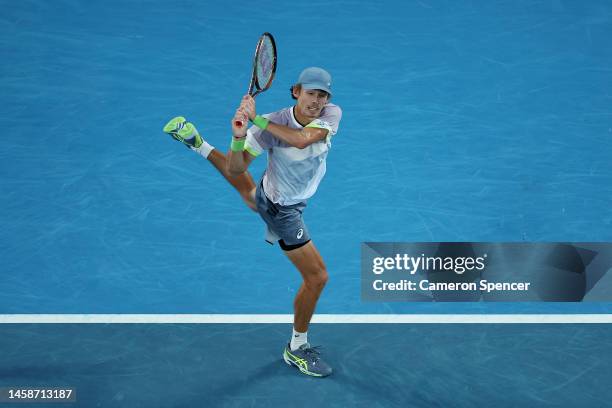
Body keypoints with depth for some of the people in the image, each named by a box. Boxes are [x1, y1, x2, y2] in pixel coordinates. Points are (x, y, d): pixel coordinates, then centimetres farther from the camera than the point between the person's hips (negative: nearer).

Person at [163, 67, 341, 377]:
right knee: (317, 277, -3)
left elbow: (303, 140, -40)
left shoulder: (332, 114, -21)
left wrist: (257, 119, -43)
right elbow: (237, 167, -24)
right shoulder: (271, 125, -30)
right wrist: (239, 136, -44)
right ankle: (297, 349, 17)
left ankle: (199, 145, 51)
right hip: (282, 211, -6)